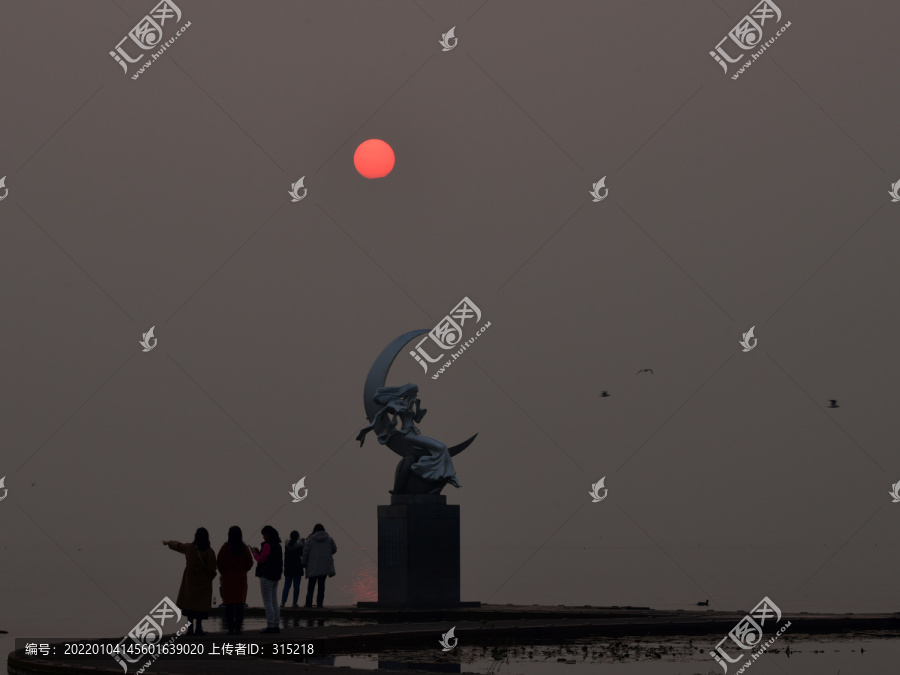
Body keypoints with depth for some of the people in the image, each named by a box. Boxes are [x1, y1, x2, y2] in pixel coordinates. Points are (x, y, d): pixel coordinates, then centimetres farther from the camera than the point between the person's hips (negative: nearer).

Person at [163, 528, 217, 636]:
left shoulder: (189, 548, 0)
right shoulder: (209, 552, -11)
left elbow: (177, 545, 20)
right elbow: (212, 569, -13)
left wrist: (168, 542, 40)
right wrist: (210, 578, 6)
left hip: (190, 581, 3)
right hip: (203, 581, -3)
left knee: (190, 604, 8)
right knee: (201, 605, 0)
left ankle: (191, 628, 6)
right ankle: (198, 628, -5)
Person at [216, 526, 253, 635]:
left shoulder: (225, 547, -8)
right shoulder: (245, 548, -1)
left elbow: (219, 562, -7)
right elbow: (250, 562, 1)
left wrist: (223, 572, 8)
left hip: (228, 578, -2)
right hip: (241, 578, 2)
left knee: (229, 605, 2)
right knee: (240, 604, 5)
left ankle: (231, 628, -2)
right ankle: (238, 628, 1)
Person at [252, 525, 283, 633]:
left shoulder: (267, 545, -15)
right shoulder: (277, 545, 12)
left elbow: (261, 559, -17)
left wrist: (255, 552, 1)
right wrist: (259, 552, 15)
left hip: (266, 576, -9)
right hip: (275, 577, 9)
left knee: (268, 603, -6)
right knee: (275, 603, 12)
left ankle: (270, 626, -9)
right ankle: (276, 626, 12)